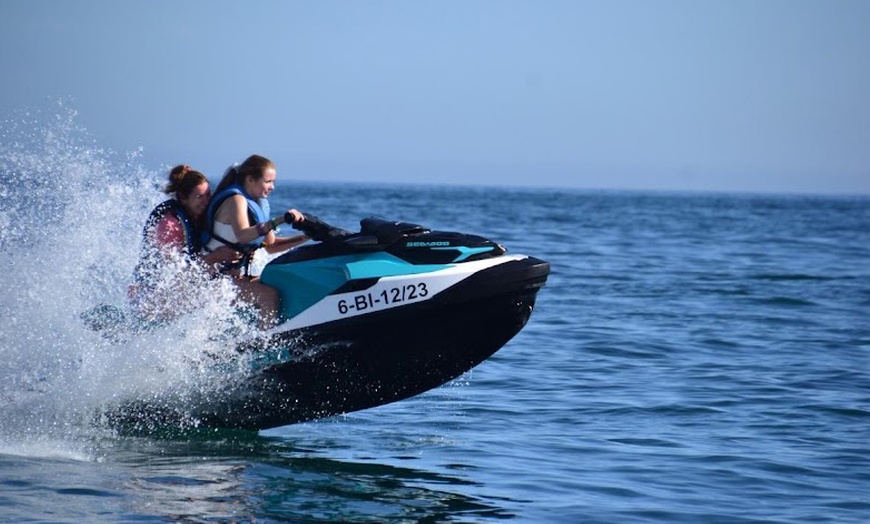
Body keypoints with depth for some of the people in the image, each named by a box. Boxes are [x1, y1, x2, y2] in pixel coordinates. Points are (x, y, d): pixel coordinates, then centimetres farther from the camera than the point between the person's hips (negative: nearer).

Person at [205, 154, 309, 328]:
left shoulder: (259, 203, 12)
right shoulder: (236, 200, -15)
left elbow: (270, 246, 16)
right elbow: (242, 235, -35)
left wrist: (304, 238, 5)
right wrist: (280, 220, -41)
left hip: (238, 275, 10)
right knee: (270, 294, -28)